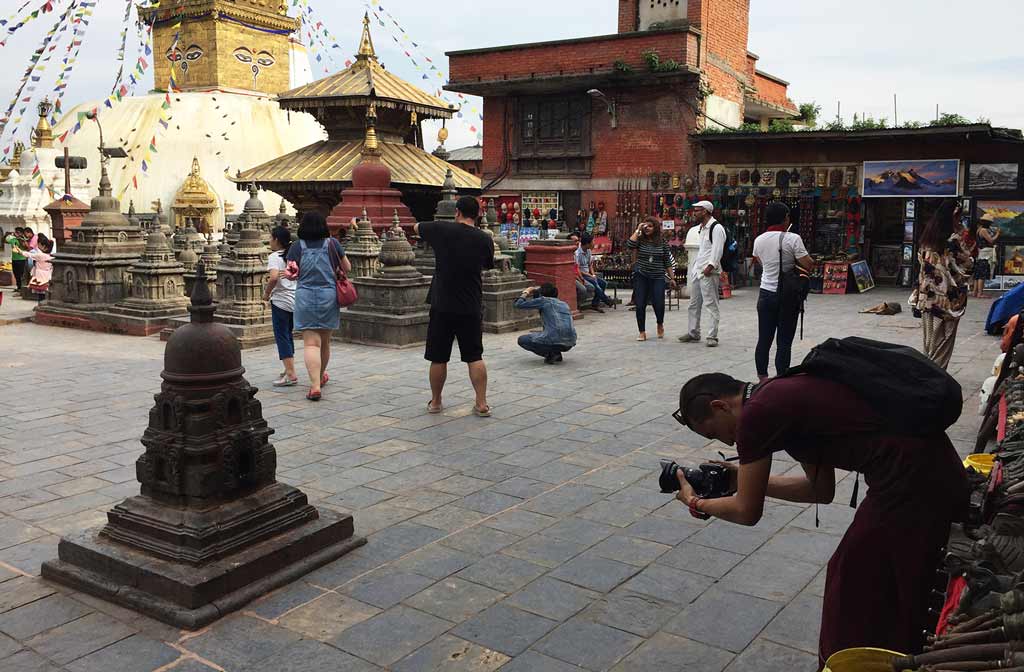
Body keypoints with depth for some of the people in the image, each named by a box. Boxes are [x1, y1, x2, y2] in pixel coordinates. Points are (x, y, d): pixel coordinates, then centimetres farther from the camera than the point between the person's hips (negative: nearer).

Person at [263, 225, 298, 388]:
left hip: (281, 300, -7)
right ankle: (289, 370, 24)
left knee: (282, 337, -3)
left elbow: (274, 277, -25)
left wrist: (267, 292, -12)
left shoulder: (274, 256, -11)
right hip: (296, 300, 7)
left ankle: (291, 374, -8)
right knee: (288, 336, 18)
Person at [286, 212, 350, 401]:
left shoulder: (297, 247, -3)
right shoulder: (333, 244, 0)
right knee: (325, 339, 19)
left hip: (305, 296, -2)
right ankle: (321, 376, 40)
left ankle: (315, 386, -17)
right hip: (329, 295, 2)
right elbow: (347, 268, 8)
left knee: (311, 342, -4)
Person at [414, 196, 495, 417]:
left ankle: (435, 402, 21)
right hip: (472, 308, 1)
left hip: (442, 306, -1)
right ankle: (482, 404, 7)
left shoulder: (442, 230, -6)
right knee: (475, 357, 8)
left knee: (438, 358, 10)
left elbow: (416, 228, 14)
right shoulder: (485, 239, -2)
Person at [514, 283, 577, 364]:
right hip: (570, 344, 6)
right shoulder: (564, 304, 23)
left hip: (554, 341, -6)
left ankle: (550, 355, 1)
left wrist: (525, 293, 27)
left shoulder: (543, 300, 6)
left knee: (522, 340, 16)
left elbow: (518, 304, 10)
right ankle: (556, 354, 13)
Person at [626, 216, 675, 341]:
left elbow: (668, 262, 8)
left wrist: (672, 278, 6)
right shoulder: (640, 240, 3)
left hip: (658, 278, 0)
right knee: (640, 305, -2)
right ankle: (642, 332, 10)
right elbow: (630, 245, -18)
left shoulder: (663, 243, 5)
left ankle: (660, 325, 24)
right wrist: (637, 230, -12)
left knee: (659, 304, -8)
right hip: (641, 277, 0)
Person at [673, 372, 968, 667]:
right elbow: (822, 490, 24)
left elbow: (747, 512, 0)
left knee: (855, 597, 9)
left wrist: (696, 502, 17)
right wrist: (747, 479, 27)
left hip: (910, 484, -9)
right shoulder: (784, 395, 17)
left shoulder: (756, 413, -9)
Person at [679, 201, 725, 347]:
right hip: (697, 270, 10)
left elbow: (717, 250, -19)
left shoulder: (716, 228, -11)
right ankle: (693, 333, 24)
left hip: (708, 272, -10)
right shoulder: (702, 228, 19)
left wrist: (710, 266, -25)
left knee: (711, 304, -7)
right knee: (694, 304, 14)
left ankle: (712, 336, -4)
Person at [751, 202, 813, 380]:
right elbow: (809, 265, -12)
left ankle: (762, 379, 16)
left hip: (766, 295, 4)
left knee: (764, 339, 10)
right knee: (784, 343, 1)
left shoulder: (759, 240, 4)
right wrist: (794, 259, 5)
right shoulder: (793, 239, -12)